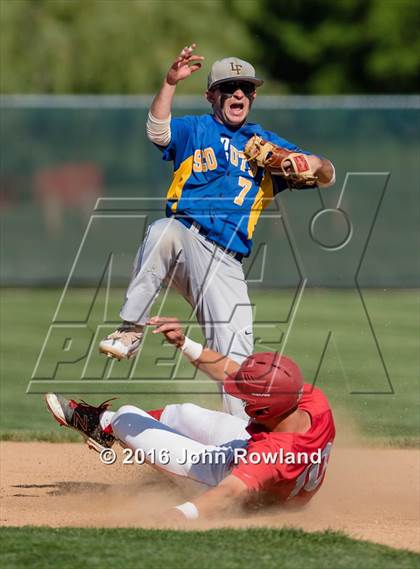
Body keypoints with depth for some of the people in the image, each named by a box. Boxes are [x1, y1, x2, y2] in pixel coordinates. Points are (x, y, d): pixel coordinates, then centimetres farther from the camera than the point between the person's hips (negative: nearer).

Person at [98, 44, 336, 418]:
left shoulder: (267, 145, 22)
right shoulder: (194, 130, 15)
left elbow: (327, 177, 17)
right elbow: (158, 131, -7)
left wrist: (316, 164, -7)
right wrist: (171, 82, -21)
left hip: (226, 264, 2)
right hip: (183, 241, -2)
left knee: (236, 356, -7)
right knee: (164, 230, -39)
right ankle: (130, 331, -36)